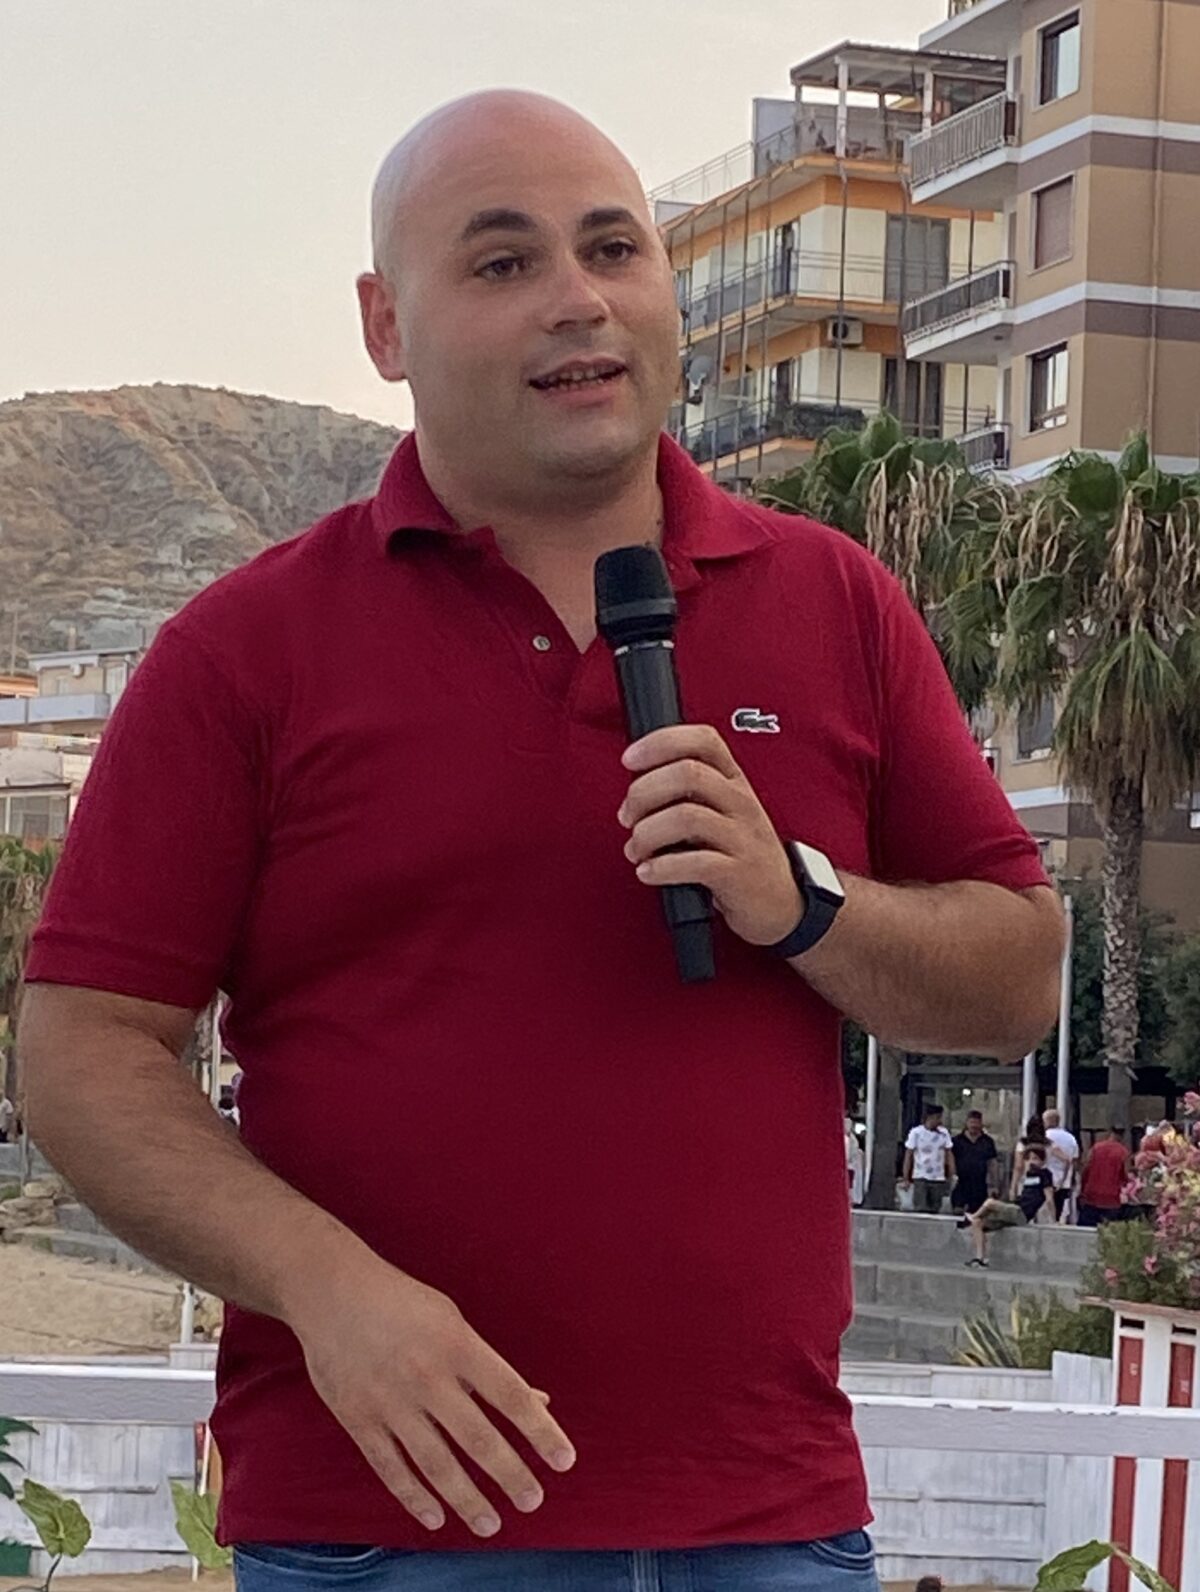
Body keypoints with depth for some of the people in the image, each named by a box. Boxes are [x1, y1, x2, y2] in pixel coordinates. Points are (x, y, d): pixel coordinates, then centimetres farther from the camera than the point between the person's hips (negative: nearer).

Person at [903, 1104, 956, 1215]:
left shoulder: (944, 1133, 3)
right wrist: (906, 1179, -4)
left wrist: (951, 1176, 0)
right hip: (920, 1178, -3)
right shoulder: (916, 1133, -5)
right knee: (920, 1211, -9)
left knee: (935, 1212, 4)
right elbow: (908, 1156, -1)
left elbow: (949, 1155, 7)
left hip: (939, 1179, 3)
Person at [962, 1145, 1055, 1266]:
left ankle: (969, 1219, 2)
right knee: (977, 1223, -6)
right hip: (1014, 1209, 8)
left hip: (1022, 1214, -8)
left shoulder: (1044, 1174, 0)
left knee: (989, 1203, -27)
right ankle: (980, 1257, -14)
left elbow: (1049, 1199, -3)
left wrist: (1052, 1221, -5)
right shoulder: (1027, 1174, 22)